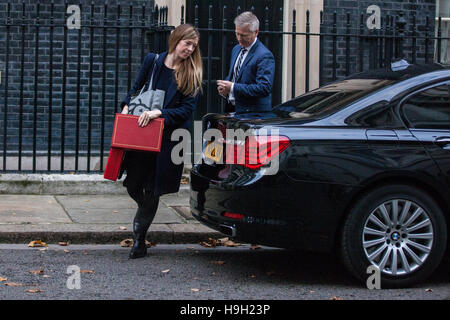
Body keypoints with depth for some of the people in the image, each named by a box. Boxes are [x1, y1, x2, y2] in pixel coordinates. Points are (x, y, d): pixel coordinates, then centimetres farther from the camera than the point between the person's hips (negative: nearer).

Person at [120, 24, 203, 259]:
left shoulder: (192, 74, -2)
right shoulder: (152, 61, 4)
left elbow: (187, 110, -7)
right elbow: (136, 89, 13)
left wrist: (158, 113, -19)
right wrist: (127, 107, -6)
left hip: (168, 137, -2)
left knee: (152, 190, 0)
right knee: (133, 184, 3)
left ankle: (139, 240, 14)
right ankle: (145, 214, 37)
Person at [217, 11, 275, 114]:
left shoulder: (264, 56, -14)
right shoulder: (236, 49, 15)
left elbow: (264, 88, -23)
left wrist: (233, 88, -22)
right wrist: (224, 88, 2)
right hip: (231, 109, 7)